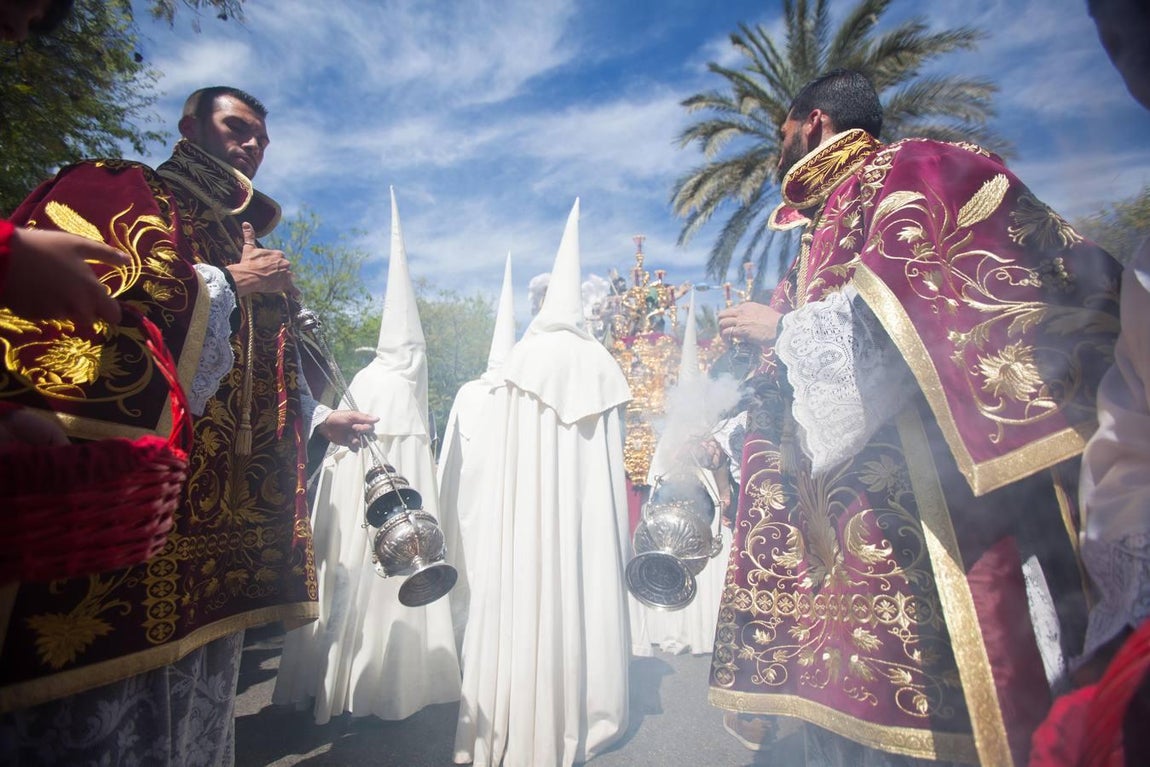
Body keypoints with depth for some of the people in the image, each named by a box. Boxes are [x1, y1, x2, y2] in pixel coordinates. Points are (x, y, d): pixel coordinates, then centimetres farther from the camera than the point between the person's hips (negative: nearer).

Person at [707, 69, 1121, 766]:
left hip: (925, 489, -8)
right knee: (854, 691, 11)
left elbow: (900, 306, -16)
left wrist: (781, 327, -7)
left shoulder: (906, 172, 2)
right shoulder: (824, 226, 25)